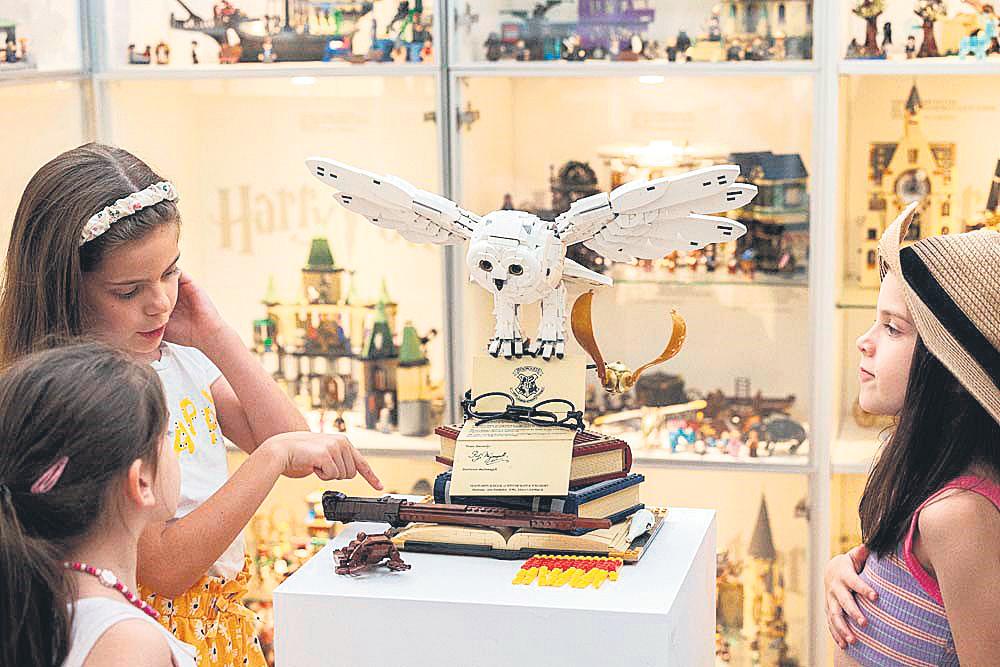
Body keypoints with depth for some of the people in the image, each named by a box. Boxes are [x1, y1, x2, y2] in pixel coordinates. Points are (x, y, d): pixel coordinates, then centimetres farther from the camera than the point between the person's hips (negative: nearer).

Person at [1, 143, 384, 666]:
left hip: (226, 624, 9)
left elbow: (288, 441, 4)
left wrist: (216, 336, -4)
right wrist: (274, 456, -25)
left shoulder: (178, 354, 2)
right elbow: (164, 568, -21)